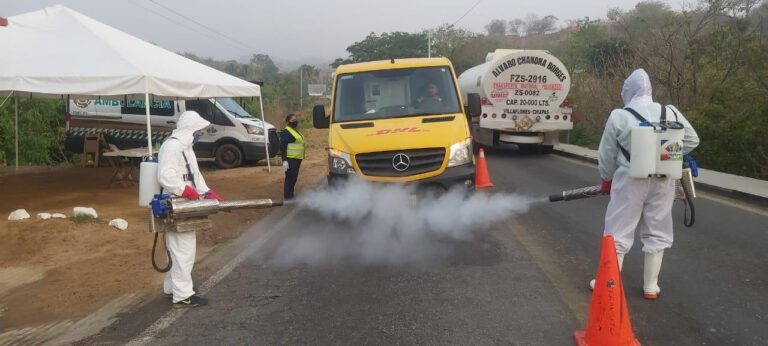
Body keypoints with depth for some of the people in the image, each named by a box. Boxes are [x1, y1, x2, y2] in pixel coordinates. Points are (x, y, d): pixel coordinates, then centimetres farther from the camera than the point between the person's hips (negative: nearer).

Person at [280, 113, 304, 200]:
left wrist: (300, 157, 24)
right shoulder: (286, 132, -13)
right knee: (290, 178, -9)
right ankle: (287, 197, -5)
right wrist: (284, 160, -24)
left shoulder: (295, 130, 17)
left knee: (294, 178, 14)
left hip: (297, 158, 10)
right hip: (290, 159, -10)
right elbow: (282, 147, -18)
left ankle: (290, 196, 23)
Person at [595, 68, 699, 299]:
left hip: (630, 181, -3)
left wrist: (606, 179, 15)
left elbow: (606, 155, 0)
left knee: (618, 233, 7)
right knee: (656, 234, 14)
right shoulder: (671, 113, 2)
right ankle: (651, 287, 21)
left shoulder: (619, 116, -8)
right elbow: (692, 140, 10)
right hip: (662, 182, 3)